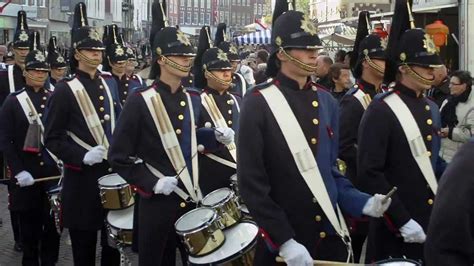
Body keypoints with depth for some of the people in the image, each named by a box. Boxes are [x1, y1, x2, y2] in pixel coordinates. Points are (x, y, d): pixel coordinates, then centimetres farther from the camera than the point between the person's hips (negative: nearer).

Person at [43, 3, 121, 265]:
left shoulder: (109, 82, 7)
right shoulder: (64, 90, -11)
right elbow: (52, 139, -10)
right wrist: (82, 156, -22)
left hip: (114, 170, 6)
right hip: (83, 177, -5)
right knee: (84, 243, 6)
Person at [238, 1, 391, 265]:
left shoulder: (326, 101, 6)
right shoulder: (258, 104, -12)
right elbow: (251, 182, -14)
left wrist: (359, 201, -1)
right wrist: (284, 240, -18)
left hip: (330, 236, 5)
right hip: (282, 242, -5)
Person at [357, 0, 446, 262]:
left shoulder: (431, 108, 10)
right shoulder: (380, 111, -15)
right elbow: (369, 173, -19)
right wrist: (402, 221, -19)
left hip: (433, 223, 7)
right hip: (396, 230, -7)